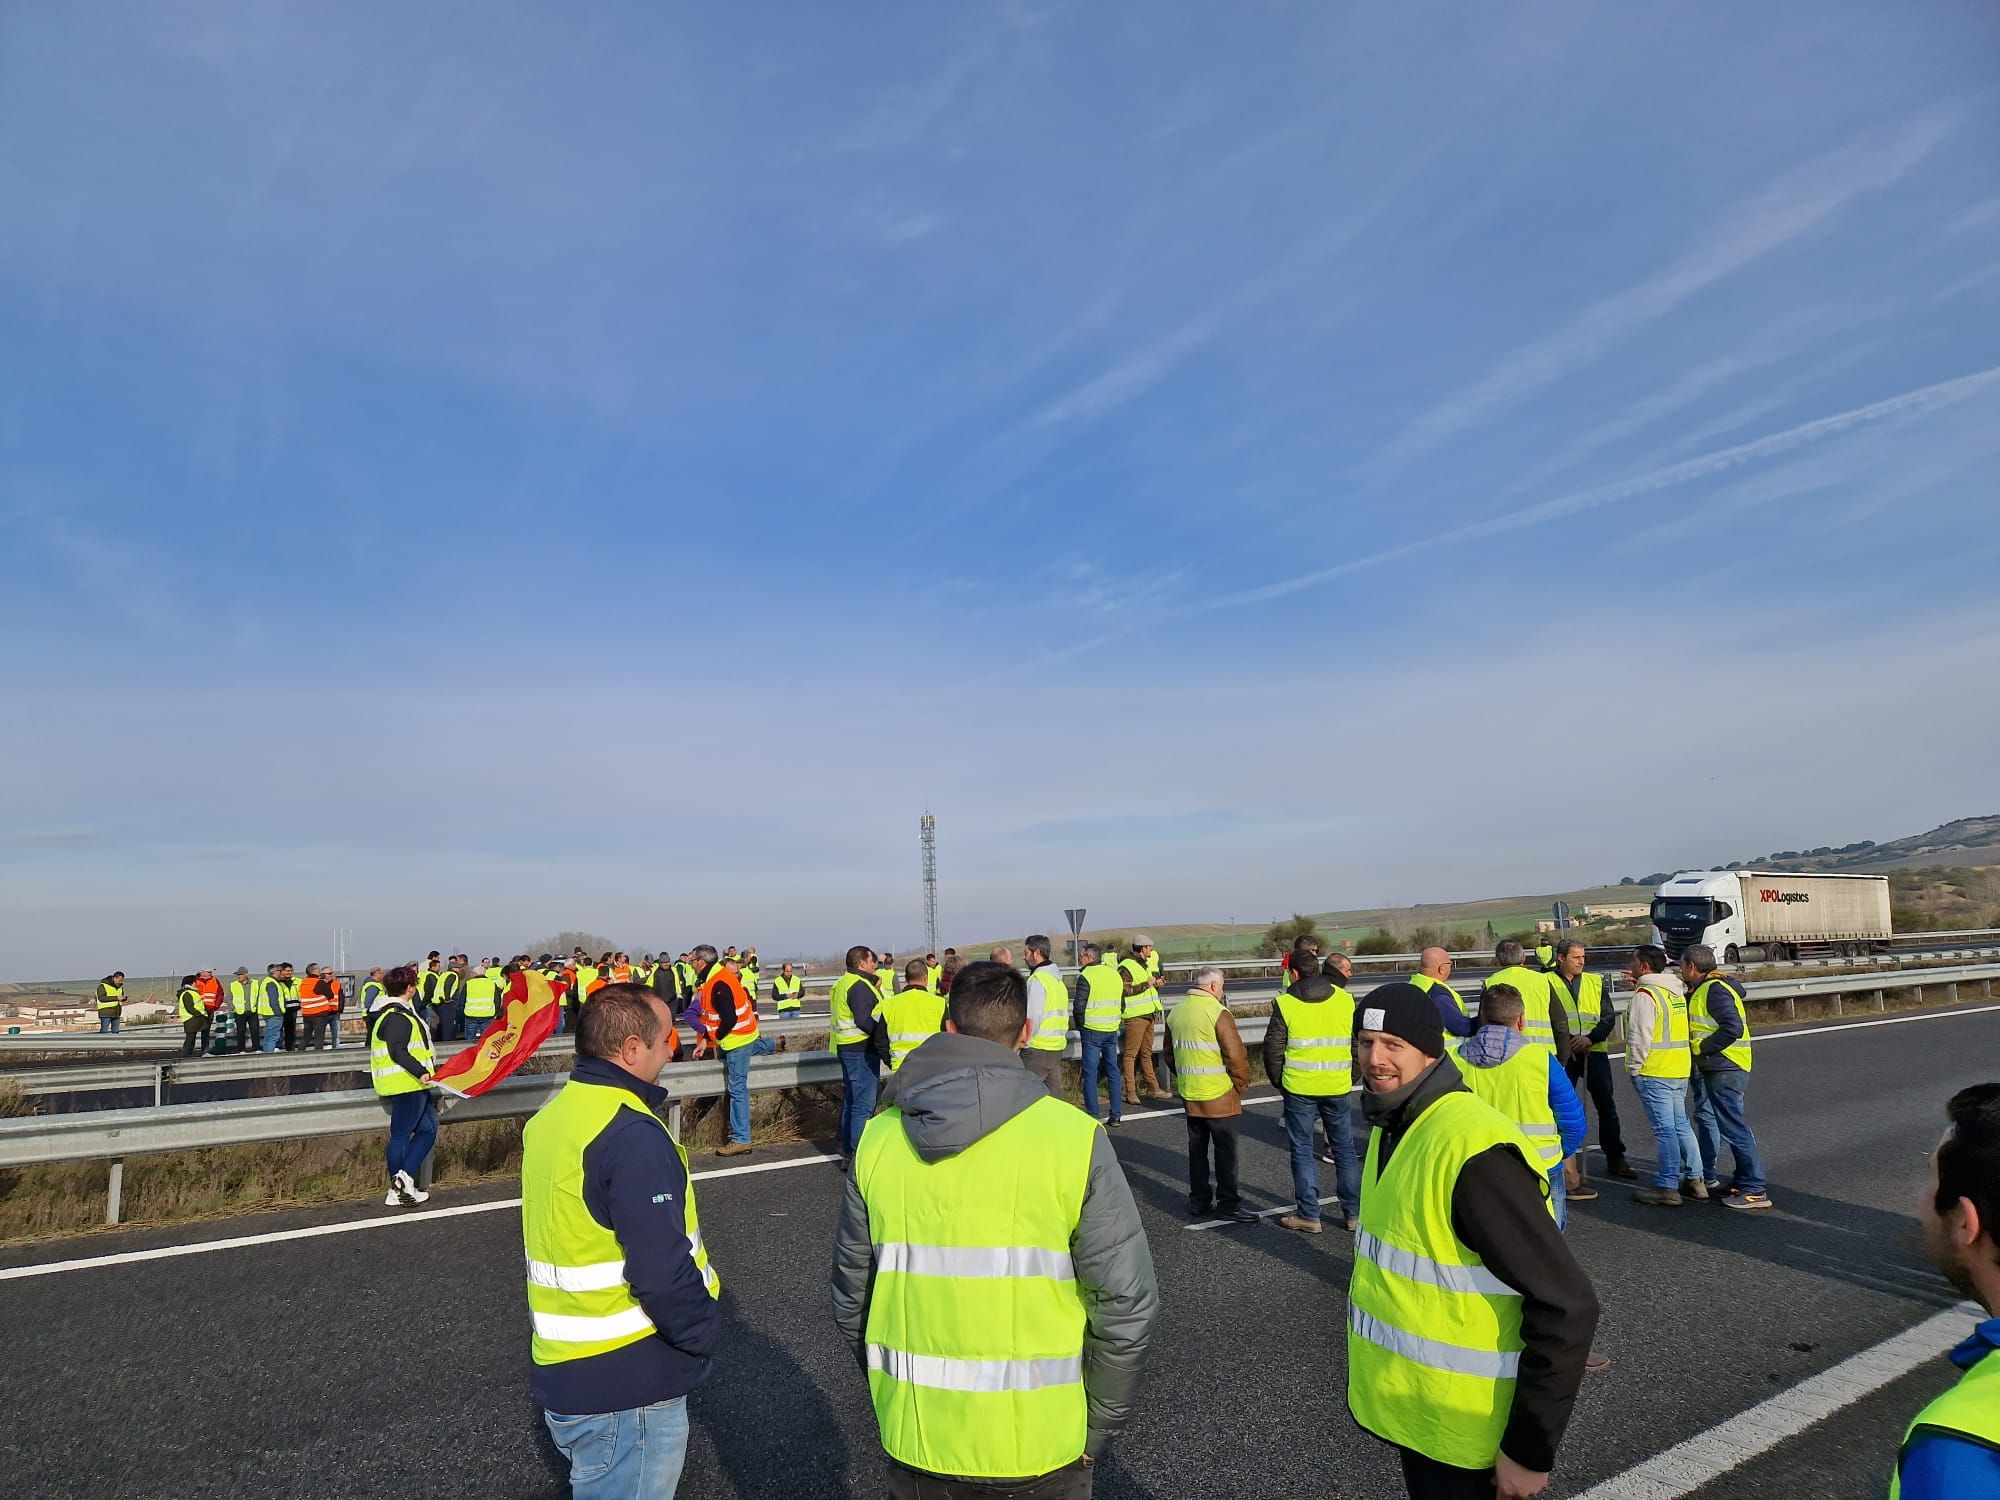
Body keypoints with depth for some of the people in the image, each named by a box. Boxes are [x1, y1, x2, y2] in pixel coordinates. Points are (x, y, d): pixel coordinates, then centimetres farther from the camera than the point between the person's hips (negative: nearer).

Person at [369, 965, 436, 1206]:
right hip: (406, 1084, -10)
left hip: (411, 1084, 10)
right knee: (401, 1135, -4)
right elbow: (398, 1052, -24)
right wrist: (420, 1072, -27)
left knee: (427, 1129, 10)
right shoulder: (397, 1017, -16)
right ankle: (397, 1191, 2)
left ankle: (403, 1182, 6)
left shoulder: (388, 1013, 17)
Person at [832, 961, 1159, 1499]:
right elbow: (1126, 1301, -12)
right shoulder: (1074, 1137, -15)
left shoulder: (878, 1138, -6)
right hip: (1037, 1444, -2)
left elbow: (851, 1294, 3)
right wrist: (1097, 1427, 2)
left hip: (915, 1437, 2)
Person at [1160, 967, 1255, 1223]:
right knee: (1225, 1150, 3)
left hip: (1190, 1095, 7)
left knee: (1197, 1148, 14)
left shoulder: (1176, 1012, 8)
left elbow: (1169, 1055, 15)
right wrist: (1242, 1084, -4)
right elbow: (1235, 1055, -17)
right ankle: (1228, 1203, 7)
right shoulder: (1217, 1012, -15)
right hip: (1219, 1095, -7)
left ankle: (1198, 1201, 21)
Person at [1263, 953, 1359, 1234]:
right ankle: (1353, 1213, 19)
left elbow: (1273, 1050, -5)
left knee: (1302, 1151, 8)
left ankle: (1308, 1215, 12)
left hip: (1299, 1089, -3)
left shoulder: (1285, 1004, -9)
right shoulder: (1345, 1000, 1)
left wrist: (1278, 1082, 10)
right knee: (1344, 1149, 15)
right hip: (1337, 1088, 3)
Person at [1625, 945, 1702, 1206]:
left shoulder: (1645, 994, -15)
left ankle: (1667, 1188, -1)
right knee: (1681, 1125, 17)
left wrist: (1633, 1067, -10)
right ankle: (1695, 1179, 23)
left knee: (1664, 1130, -5)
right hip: (1679, 1070, 9)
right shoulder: (1676, 990, 12)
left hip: (1654, 1073, -9)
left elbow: (1640, 1036, -20)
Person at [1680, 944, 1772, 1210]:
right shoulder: (1702, 990, 13)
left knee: (1733, 1126, -8)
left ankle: (1755, 1190, -3)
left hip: (1725, 1070, -11)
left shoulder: (1715, 990, -18)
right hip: (1709, 1068, 11)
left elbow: (1733, 1028, -27)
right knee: (1705, 1118, 19)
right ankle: (1705, 1177, 31)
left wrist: (1702, 1048, -19)